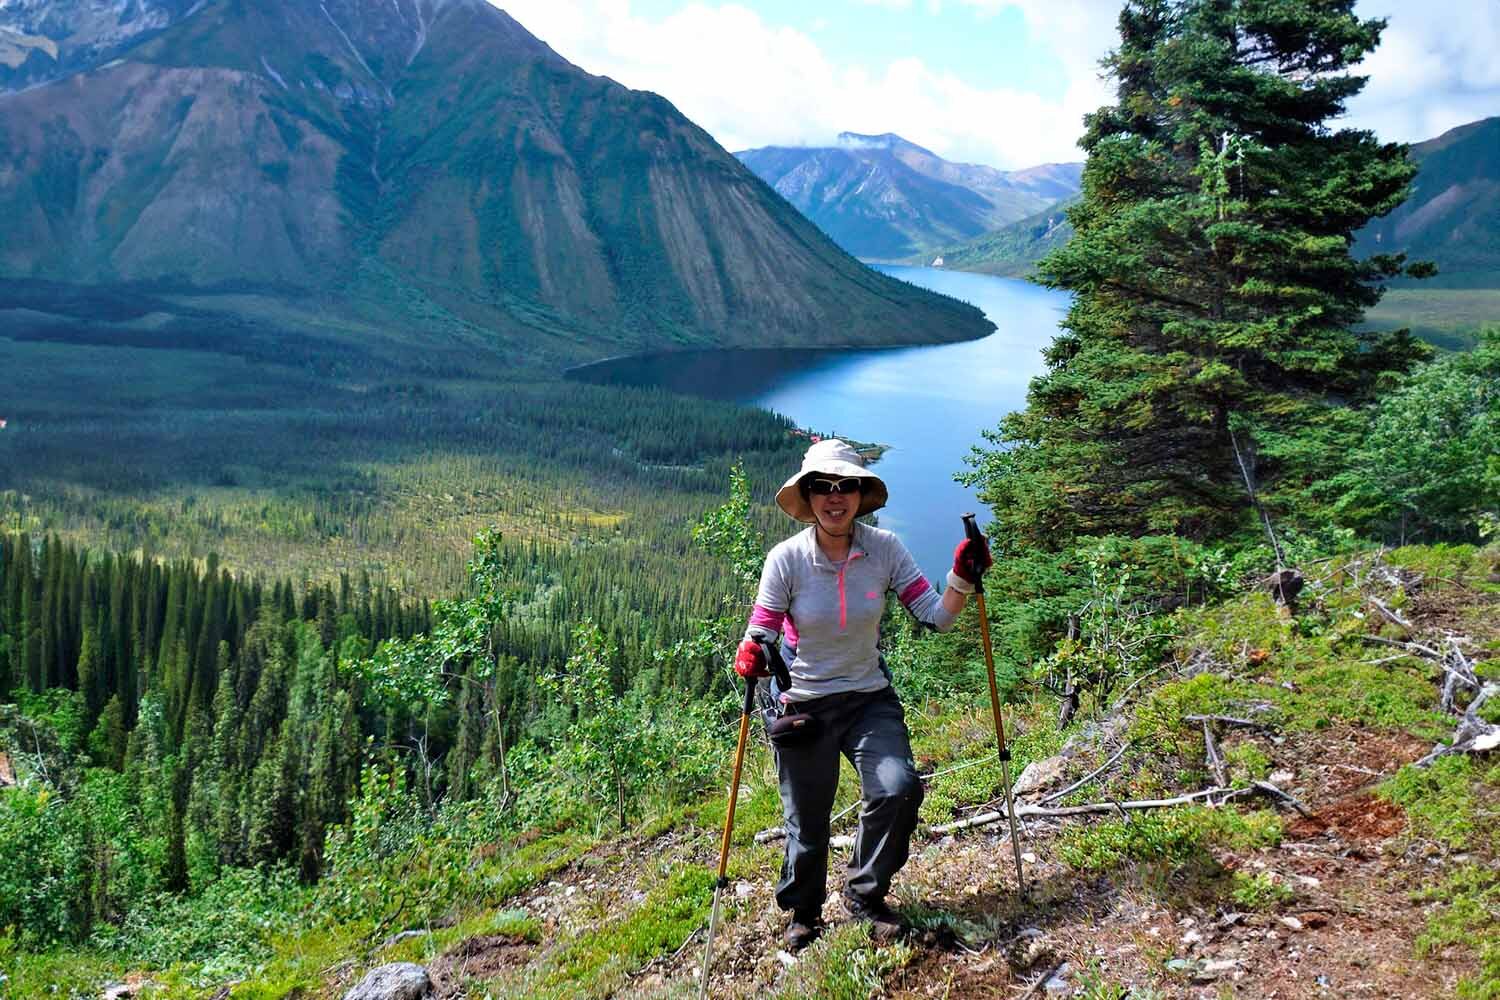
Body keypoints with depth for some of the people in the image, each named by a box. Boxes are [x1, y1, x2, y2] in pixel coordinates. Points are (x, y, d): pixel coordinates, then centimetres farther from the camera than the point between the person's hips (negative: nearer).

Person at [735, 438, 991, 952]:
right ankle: (803, 911, 39)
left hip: (870, 699, 2)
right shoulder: (787, 559, -15)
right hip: (803, 705, -1)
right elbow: (761, 633, -12)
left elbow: (935, 617, -8)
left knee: (899, 789, -20)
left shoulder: (884, 548, -9)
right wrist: (751, 655, -33)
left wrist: (963, 578, -24)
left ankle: (864, 894, 9)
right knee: (807, 823, 7)